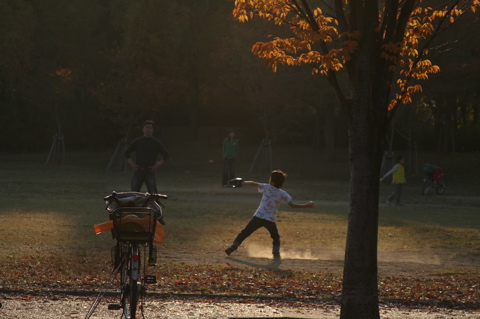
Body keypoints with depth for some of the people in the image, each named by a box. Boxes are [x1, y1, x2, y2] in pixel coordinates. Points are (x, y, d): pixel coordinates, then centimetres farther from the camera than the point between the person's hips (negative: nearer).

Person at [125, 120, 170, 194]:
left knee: (153, 193, -12)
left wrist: (157, 165, -5)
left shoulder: (156, 143, 5)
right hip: (138, 171, 1)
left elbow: (166, 156, 9)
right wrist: (132, 164, 2)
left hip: (150, 172, -1)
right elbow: (127, 153, 16)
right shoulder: (137, 141, 7)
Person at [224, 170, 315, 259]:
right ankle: (276, 251, 6)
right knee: (276, 237, 23)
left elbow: (253, 184, 10)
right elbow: (292, 205, -3)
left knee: (245, 232, 6)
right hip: (271, 220, 1)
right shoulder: (283, 194, 2)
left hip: (258, 217, -1)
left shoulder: (266, 187, 3)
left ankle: (234, 246, -4)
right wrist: (306, 206, 4)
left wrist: (242, 183, 24)